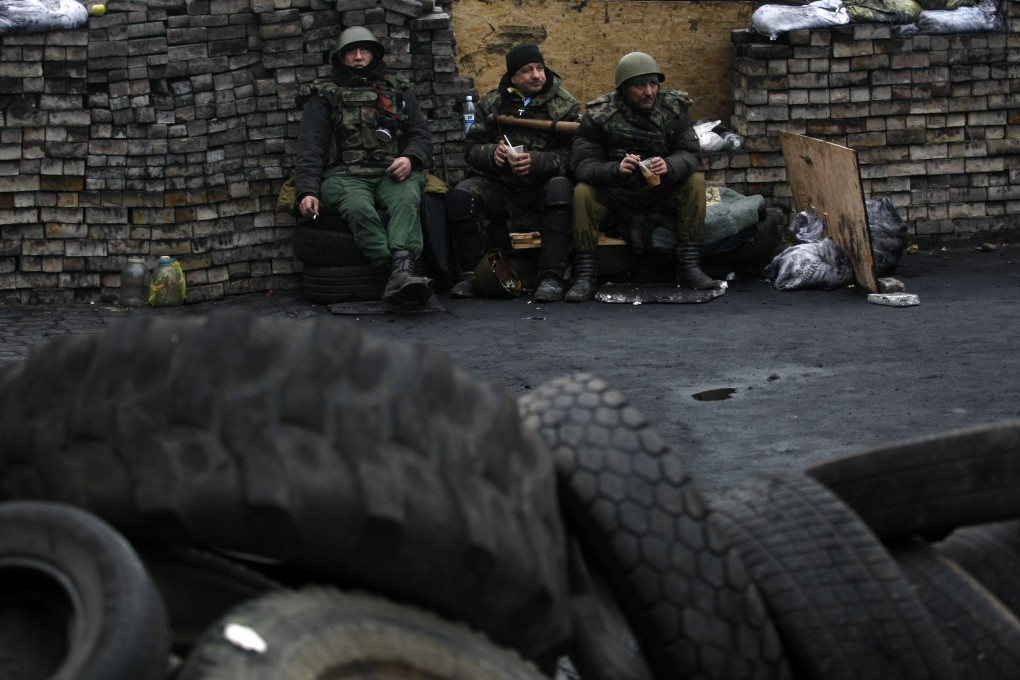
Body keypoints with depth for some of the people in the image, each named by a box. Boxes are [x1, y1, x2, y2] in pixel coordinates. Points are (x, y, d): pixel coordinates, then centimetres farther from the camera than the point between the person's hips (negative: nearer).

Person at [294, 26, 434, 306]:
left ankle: (400, 273, -59)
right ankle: (402, 274, -52)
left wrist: (410, 159, -9)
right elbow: (310, 147, 7)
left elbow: (421, 135, 17)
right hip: (345, 175, -1)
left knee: (406, 200, -36)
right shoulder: (325, 96, 17)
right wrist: (307, 192, -9)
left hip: (392, 173, 1)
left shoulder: (397, 92, 24)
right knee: (359, 208, -38)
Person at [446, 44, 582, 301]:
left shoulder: (565, 105, 1)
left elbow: (571, 155, -10)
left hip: (541, 188, -2)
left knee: (561, 188, -36)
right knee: (460, 195, -26)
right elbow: (471, 147, 4)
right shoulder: (492, 102, 8)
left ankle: (552, 277, -37)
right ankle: (472, 273, -16)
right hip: (500, 187, 2)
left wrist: (535, 161, -27)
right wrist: (493, 153, -19)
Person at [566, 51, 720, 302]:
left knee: (695, 181, -22)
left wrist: (669, 166, -38)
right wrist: (616, 169, -42)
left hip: (660, 188, 2)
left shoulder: (673, 108, -8)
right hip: (613, 192, -2)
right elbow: (581, 164, -21)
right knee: (583, 192, -30)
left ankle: (689, 267, -19)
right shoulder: (599, 115, -16)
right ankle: (585, 276, -24)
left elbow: (691, 152, -14)